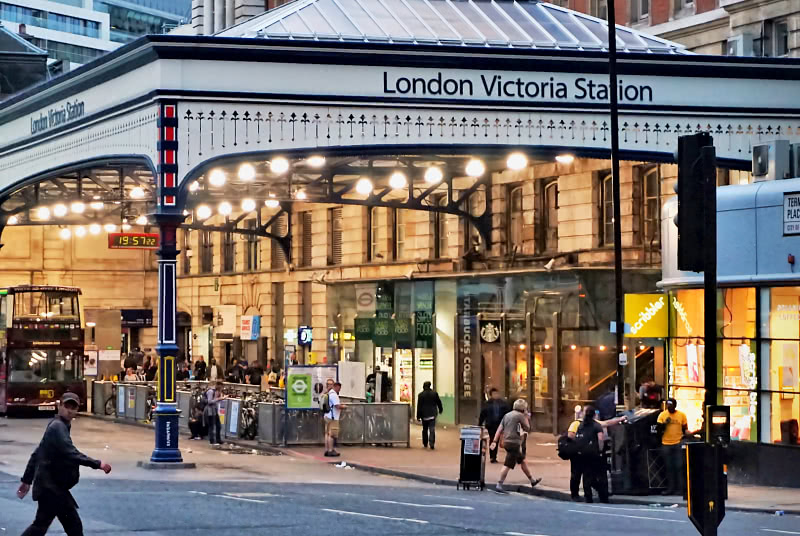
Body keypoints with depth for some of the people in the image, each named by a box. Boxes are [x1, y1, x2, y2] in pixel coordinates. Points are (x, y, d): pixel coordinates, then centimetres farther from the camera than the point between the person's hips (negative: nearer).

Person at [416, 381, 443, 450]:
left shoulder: (421, 395, -7)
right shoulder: (434, 393, -2)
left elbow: (419, 406, -6)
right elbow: (439, 402, 10)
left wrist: (418, 416, -1)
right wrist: (440, 410, 29)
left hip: (424, 415, 0)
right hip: (433, 414, 1)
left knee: (425, 430, 14)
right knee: (432, 430, -4)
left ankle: (425, 444, 22)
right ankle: (431, 444, -18)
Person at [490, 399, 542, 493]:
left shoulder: (507, 415, 14)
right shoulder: (520, 415, -7)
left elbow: (499, 429, 8)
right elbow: (527, 428, 0)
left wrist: (494, 441, 5)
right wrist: (526, 417, 11)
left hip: (506, 442, 9)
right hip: (514, 443, -9)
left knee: (522, 461, 21)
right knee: (508, 465, -8)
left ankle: (532, 480, 33)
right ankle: (499, 486, -12)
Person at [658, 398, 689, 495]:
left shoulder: (682, 415, 4)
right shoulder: (662, 415, 5)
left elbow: (685, 428, 10)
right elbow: (659, 428, 4)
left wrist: (686, 433, -8)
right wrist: (664, 423, -13)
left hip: (678, 443, -1)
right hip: (666, 444, 1)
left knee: (678, 467, -4)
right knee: (669, 467, 5)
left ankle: (679, 488, 0)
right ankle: (670, 488, 9)